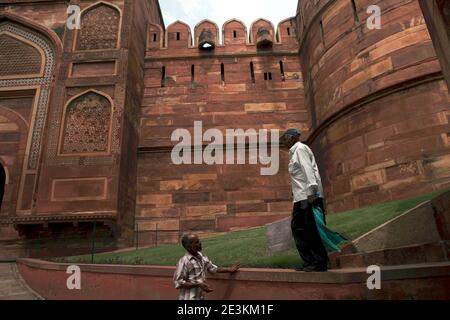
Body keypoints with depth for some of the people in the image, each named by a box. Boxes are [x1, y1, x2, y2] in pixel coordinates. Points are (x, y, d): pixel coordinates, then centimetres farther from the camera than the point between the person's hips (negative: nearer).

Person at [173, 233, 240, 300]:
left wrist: (230, 270, 13)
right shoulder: (184, 262, -18)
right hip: (189, 298, -7)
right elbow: (178, 283, -17)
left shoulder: (202, 258, 4)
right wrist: (198, 285, -23)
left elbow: (213, 268, 18)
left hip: (201, 297, 8)